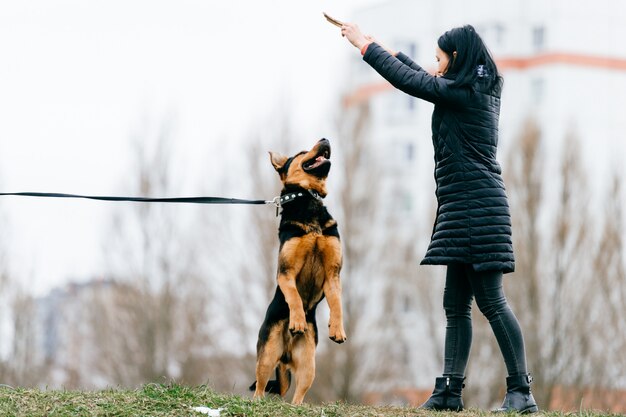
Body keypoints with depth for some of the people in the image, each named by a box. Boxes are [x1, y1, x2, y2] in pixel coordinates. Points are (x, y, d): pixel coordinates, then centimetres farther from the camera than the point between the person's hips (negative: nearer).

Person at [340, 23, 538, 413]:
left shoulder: (462, 92, -11)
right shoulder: (483, 89, 16)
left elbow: (407, 80, -6)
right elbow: (426, 81, 31)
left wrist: (364, 44, 6)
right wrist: (388, 50, 38)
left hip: (474, 203, -10)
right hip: (464, 209, 10)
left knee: (491, 300, -11)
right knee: (456, 304, 8)